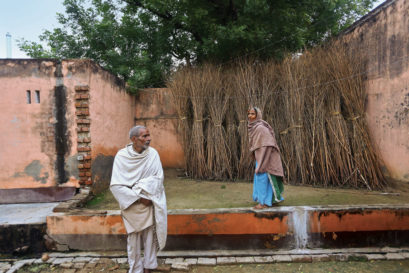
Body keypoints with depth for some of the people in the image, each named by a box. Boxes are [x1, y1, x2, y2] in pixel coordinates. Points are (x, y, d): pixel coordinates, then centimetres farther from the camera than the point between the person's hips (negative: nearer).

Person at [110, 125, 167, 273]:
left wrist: (141, 188, -20)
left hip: (149, 204, 1)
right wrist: (138, 197, -17)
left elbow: (158, 178, -8)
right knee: (133, 238, 8)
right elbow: (116, 185, -13)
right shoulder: (122, 156, -11)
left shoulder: (153, 153, -8)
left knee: (150, 236, 9)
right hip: (131, 205, -1)